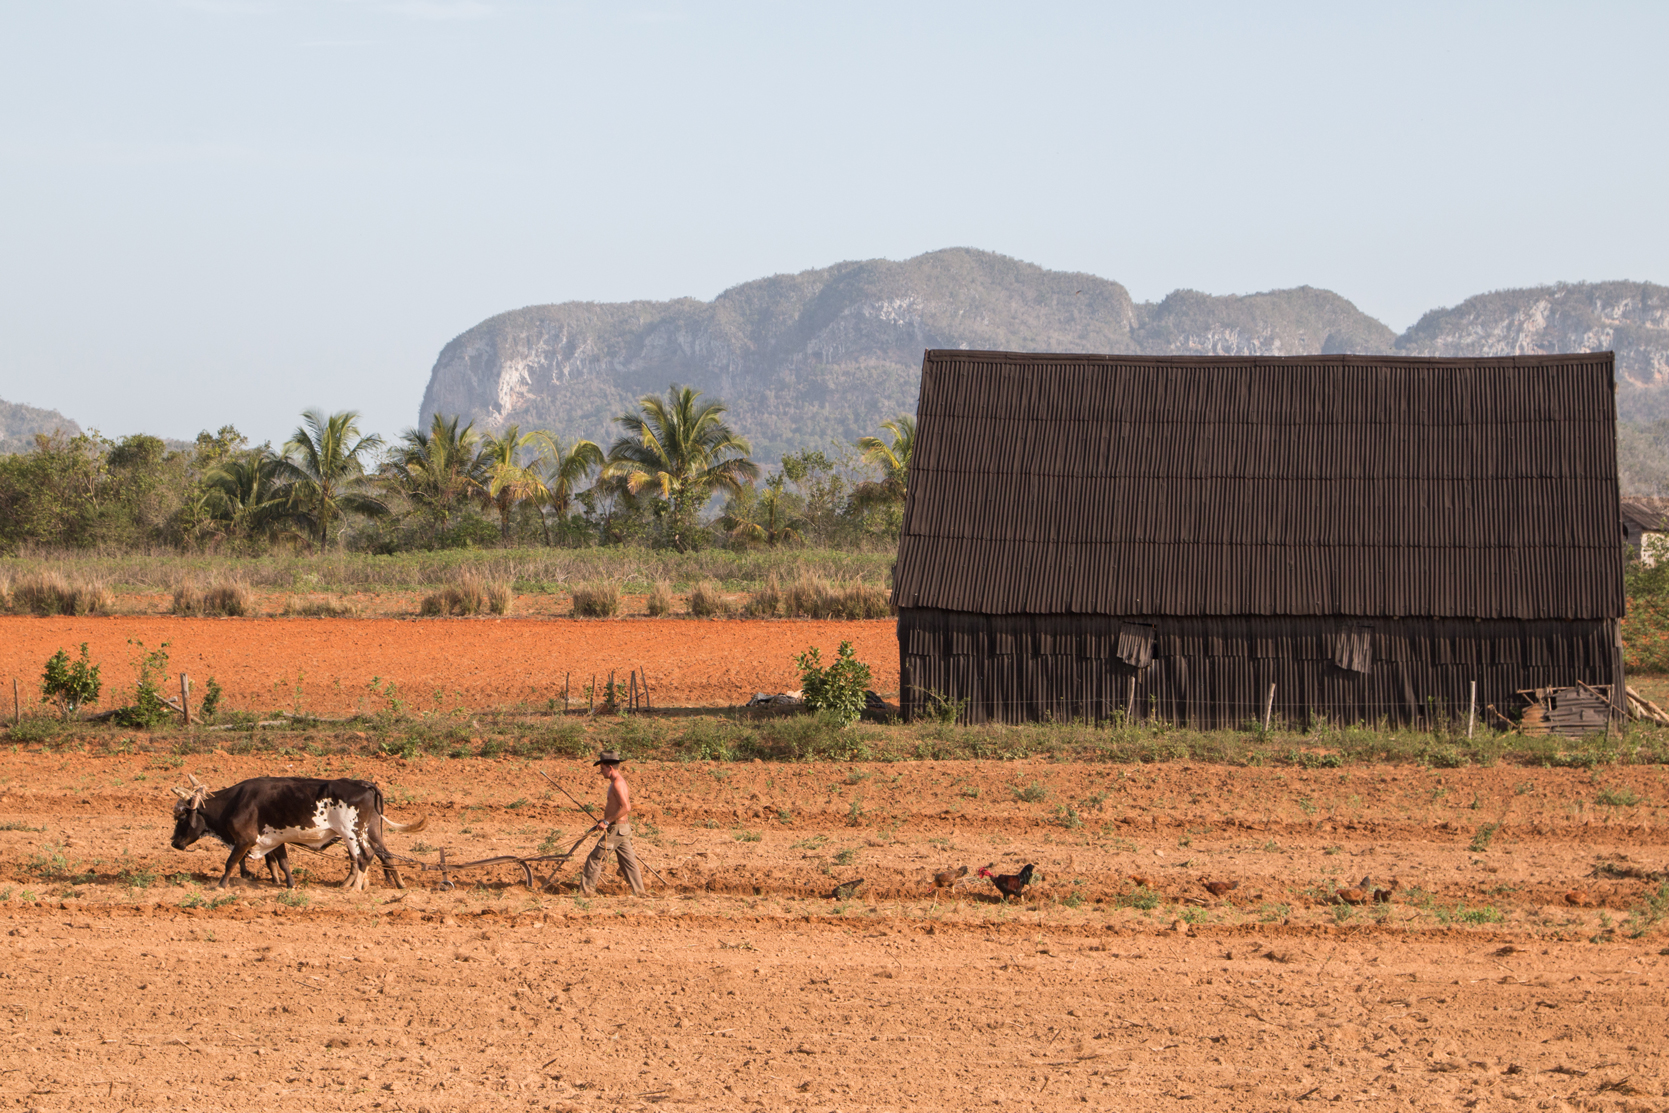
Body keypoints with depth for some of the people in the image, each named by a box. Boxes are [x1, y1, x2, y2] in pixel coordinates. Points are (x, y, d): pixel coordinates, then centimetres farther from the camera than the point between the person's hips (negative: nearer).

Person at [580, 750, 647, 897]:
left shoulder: (617, 784, -17)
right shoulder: (619, 781, 15)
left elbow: (626, 808, -25)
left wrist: (607, 821, -23)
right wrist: (606, 820, 20)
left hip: (616, 829, -10)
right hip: (623, 828, 10)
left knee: (595, 858, -3)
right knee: (628, 861, 10)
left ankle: (587, 889, 1)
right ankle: (639, 891, 9)